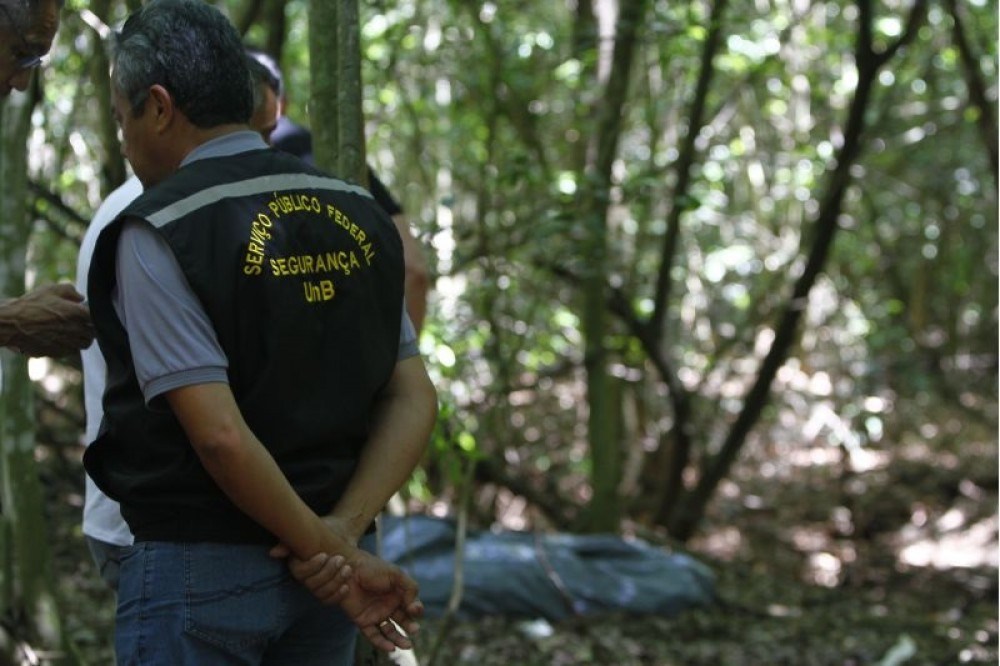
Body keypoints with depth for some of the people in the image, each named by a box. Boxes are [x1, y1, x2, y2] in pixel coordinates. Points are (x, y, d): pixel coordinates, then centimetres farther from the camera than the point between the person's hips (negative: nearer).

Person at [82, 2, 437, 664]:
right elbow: (414, 399, 2)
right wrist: (341, 531, -8)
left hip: (198, 567, -6)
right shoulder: (359, 215, 5)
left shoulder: (157, 235, -13)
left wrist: (329, 552, -13)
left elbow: (220, 435, -21)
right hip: (327, 574, 6)